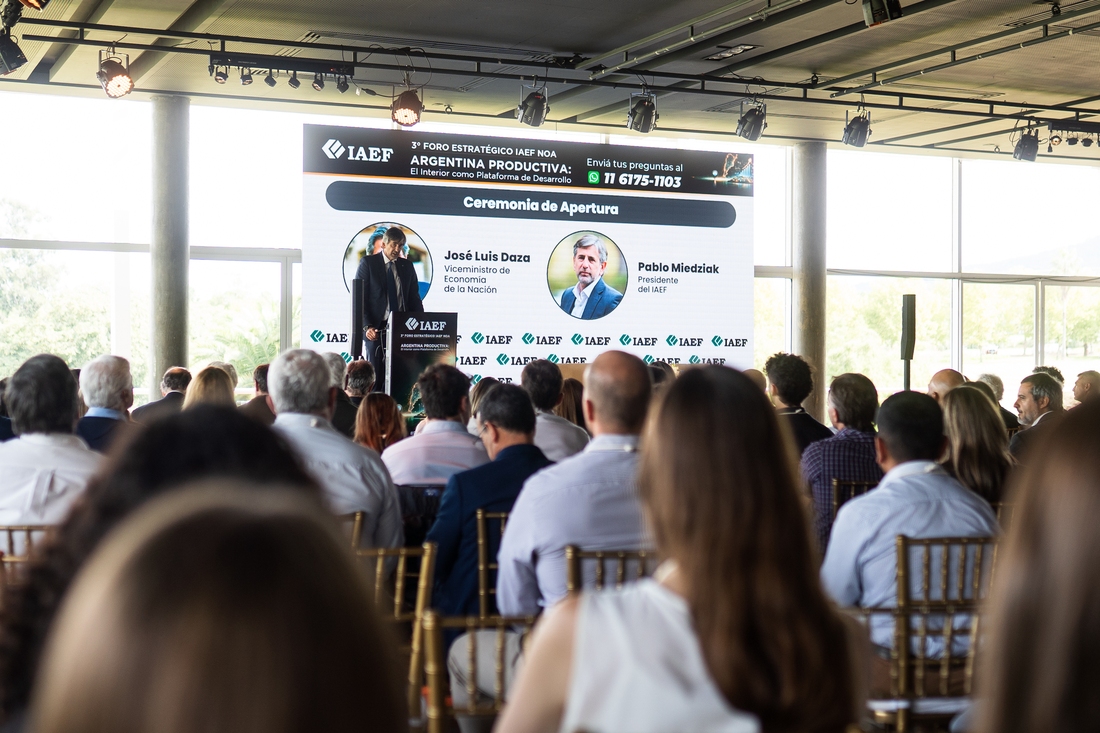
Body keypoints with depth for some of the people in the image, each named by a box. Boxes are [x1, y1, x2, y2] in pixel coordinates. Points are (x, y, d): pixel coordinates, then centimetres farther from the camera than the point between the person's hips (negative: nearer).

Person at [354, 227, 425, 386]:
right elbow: (360, 298, -3)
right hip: (376, 329, -3)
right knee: (375, 373, -6)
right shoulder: (368, 262, 1)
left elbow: (414, 298, 15)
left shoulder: (407, 266, 13)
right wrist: (367, 326, -15)